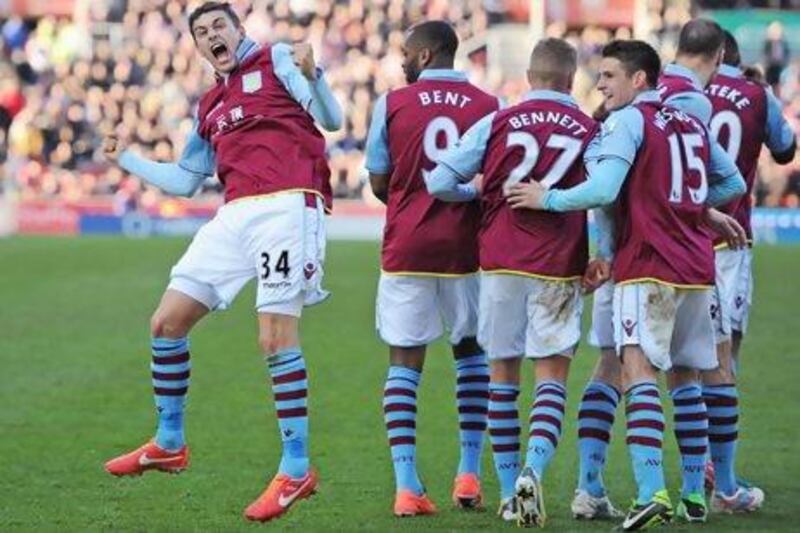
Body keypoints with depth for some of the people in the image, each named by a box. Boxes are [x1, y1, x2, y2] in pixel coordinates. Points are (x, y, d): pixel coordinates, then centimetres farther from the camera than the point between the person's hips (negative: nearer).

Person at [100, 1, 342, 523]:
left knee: (277, 336, -15)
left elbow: (331, 118, -4)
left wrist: (312, 76, -23)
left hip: (286, 205, -7)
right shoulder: (210, 107, 26)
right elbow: (183, 180, 33)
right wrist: (127, 158, 30)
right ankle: (169, 445, 20)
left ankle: (296, 470, -9)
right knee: (167, 322, 5)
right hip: (234, 217, 7)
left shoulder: (276, 60, 8)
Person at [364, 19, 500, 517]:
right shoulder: (487, 106, -1)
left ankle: (407, 485, -6)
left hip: (406, 247, -1)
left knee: (405, 361, 4)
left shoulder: (392, 104, -1)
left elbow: (379, 183, 5)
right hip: (465, 249, 1)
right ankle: (469, 474, 13)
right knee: (472, 350, 18)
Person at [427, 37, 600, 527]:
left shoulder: (497, 123, 2)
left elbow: (441, 182, -1)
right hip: (559, 266, -1)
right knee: (552, 375, 3)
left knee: (504, 372, 11)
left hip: (501, 261, 1)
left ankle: (509, 493, 13)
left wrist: (479, 194, 18)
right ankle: (533, 470, -20)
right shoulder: (590, 130, 1)